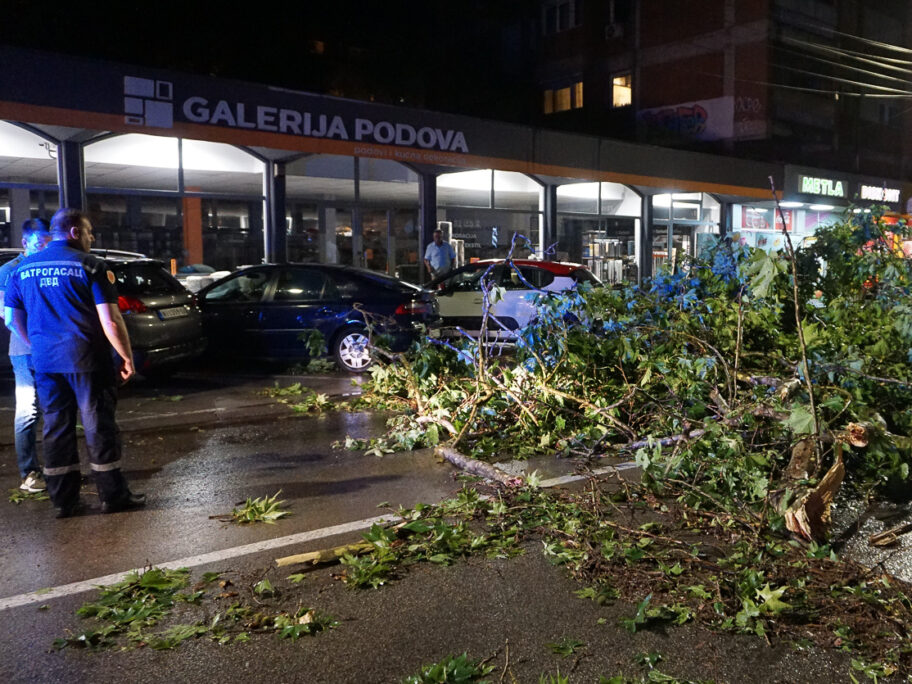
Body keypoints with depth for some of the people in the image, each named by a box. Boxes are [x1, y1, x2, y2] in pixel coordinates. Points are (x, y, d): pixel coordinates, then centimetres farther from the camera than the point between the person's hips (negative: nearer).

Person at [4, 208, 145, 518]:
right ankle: (113, 495, 10)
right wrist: (127, 356, -5)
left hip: (45, 361, 5)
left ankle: (63, 500, 16)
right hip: (86, 359, -5)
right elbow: (110, 320, -13)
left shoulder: (24, 268, 10)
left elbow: (12, 318, 16)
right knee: (99, 425, 3)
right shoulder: (89, 265, -7)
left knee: (57, 428, 11)